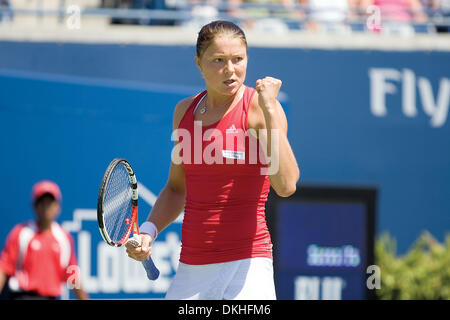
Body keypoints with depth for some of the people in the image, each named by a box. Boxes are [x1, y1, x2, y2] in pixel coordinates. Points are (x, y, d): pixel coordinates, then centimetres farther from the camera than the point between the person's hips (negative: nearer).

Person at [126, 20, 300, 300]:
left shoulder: (259, 107, -7)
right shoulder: (185, 111, 10)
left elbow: (286, 185, -22)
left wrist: (270, 110, -23)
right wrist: (148, 231, 5)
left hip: (245, 265, -5)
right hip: (191, 267, 6)